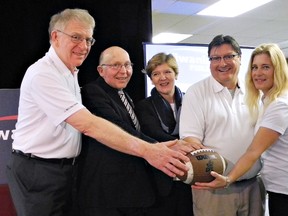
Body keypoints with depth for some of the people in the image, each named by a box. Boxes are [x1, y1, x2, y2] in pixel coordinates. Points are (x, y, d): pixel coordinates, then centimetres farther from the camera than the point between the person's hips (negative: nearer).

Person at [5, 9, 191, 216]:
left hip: (66, 169, 9)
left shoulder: (70, 73, 10)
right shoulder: (43, 74, -21)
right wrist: (146, 150, -34)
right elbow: (87, 124, -30)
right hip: (37, 172, -8)